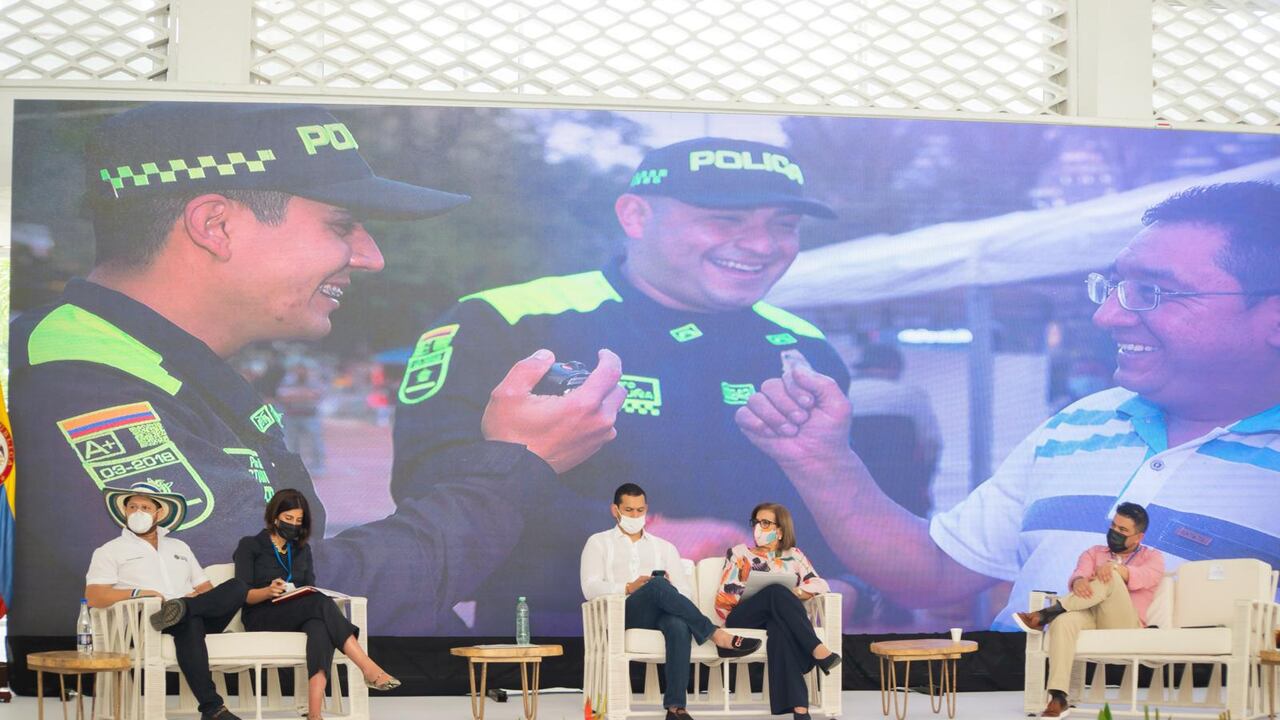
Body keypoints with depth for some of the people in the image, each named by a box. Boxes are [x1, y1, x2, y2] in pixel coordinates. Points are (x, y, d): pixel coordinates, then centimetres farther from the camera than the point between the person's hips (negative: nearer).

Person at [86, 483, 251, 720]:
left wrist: (195, 599, 0)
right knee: (190, 622, -40)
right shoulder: (110, 551, 17)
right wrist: (137, 593, -13)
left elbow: (206, 589, 26)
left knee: (237, 587, -23)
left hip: (199, 619, 4)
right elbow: (93, 596, 1)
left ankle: (182, 608, -43)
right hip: (144, 621, -4)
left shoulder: (179, 547, 31)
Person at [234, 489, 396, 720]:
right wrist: (268, 592, -22)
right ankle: (369, 669, -45)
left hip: (298, 617, 4)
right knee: (320, 603, -34)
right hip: (261, 619, -4)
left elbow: (310, 590, 13)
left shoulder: (302, 550, 22)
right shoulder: (249, 546, 8)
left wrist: (297, 594, -11)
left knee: (320, 625, -38)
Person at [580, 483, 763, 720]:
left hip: (662, 614, 2)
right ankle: (717, 637, -35)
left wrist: (668, 591, -9)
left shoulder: (664, 547, 27)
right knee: (658, 585, -35)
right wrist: (629, 588, -14)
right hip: (623, 614, -2)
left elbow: (686, 593, 15)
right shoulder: (599, 543, 19)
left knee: (679, 625, -37)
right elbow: (590, 588, 1)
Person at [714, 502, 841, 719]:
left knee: (779, 627, -41)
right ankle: (817, 650, -46)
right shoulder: (740, 553, 18)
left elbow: (820, 584, 9)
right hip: (742, 619, 0)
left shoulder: (793, 556, 22)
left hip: (780, 618, 0)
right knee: (777, 592, -35)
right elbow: (724, 599, 6)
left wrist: (794, 593, -12)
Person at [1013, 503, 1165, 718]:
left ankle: (1044, 615, -29)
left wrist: (1115, 567, -28)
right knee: (1064, 621, -35)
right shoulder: (1094, 553, 25)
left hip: (1125, 626, -3)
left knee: (1111, 577, -32)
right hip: (1090, 617, 3)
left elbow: (1144, 577, -9)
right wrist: (1079, 581, -26)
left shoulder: (1152, 557, 17)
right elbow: (1079, 573, 1)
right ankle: (1058, 698, -45)